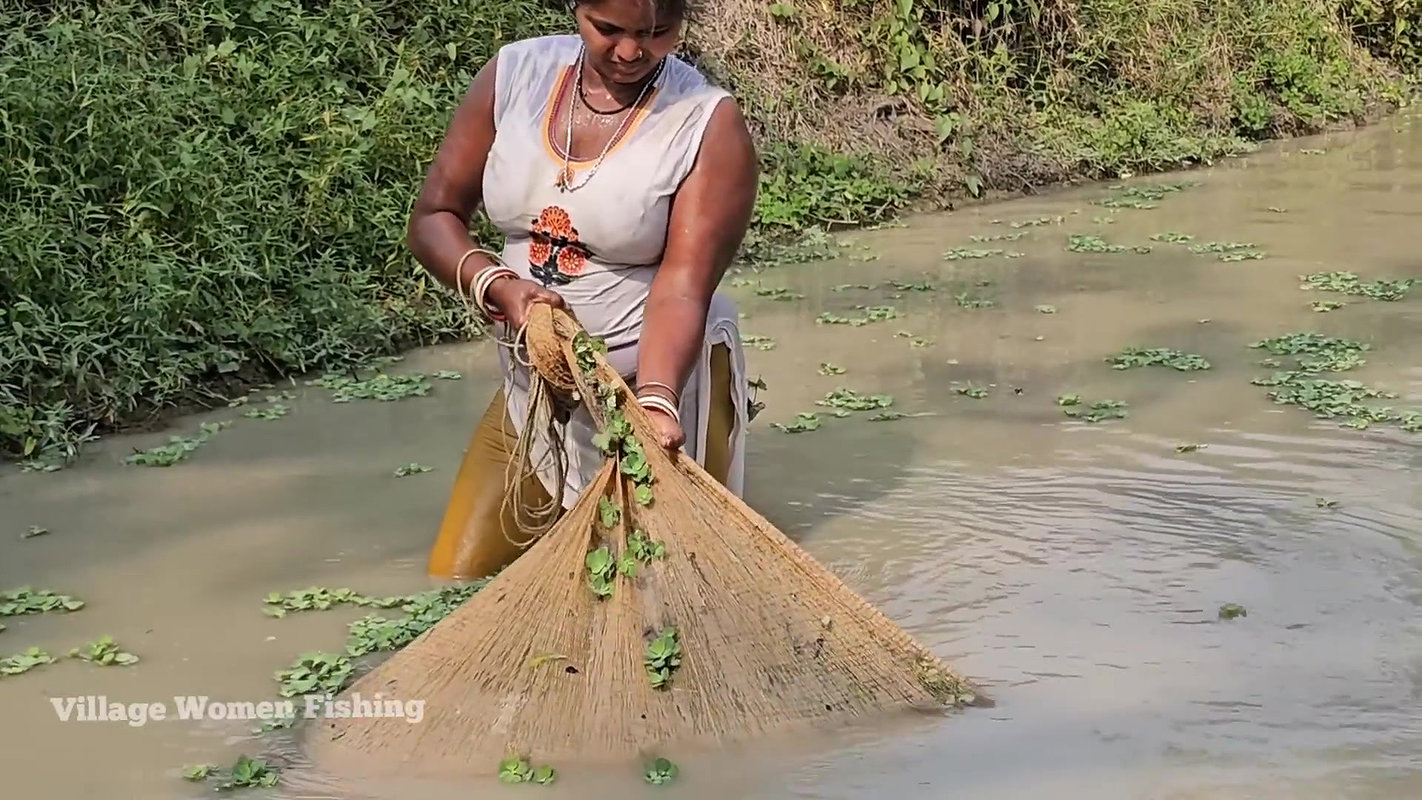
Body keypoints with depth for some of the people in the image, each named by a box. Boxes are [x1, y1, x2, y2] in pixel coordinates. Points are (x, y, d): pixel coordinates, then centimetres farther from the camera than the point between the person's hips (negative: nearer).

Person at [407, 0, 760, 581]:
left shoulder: (710, 124, -17)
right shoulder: (515, 74, -6)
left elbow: (683, 288, -23)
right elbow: (433, 217, -2)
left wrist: (655, 402, -39)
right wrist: (497, 286, -21)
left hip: (665, 378, -4)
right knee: (461, 575, 9)